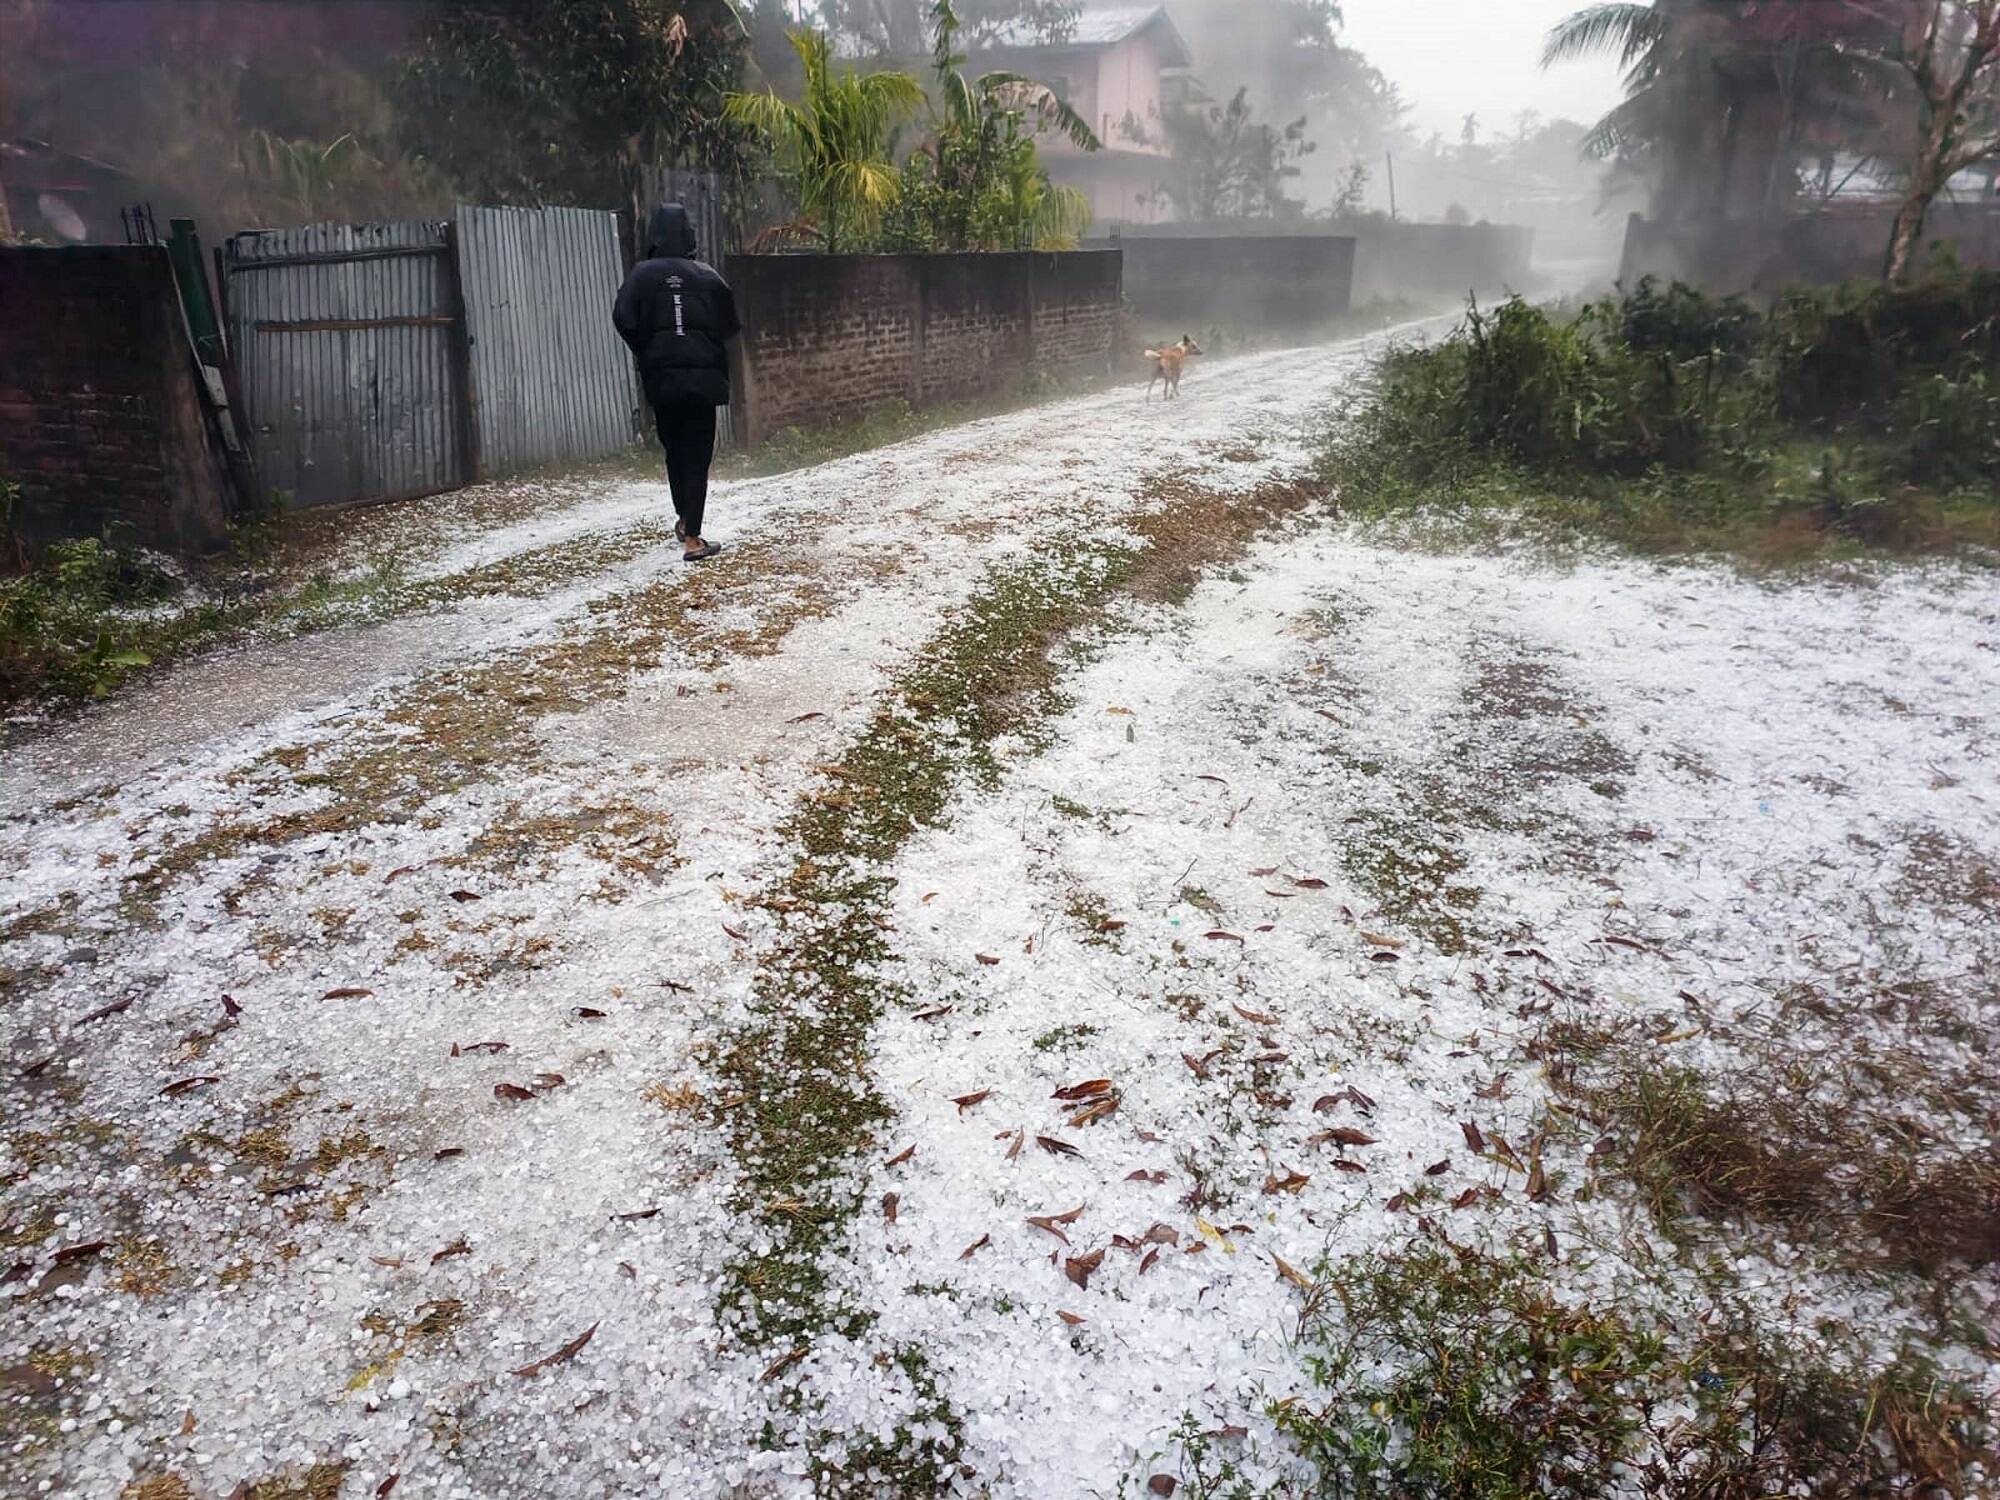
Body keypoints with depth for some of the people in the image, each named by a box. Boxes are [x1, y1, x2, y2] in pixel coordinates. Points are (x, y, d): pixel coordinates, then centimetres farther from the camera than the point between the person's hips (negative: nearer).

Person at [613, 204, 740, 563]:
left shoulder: (643, 274, -2)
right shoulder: (707, 276, 0)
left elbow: (624, 319, -10)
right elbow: (731, 325, 0)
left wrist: (646, 352, 5)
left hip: (662, 377, 1)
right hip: (704, 376, -1)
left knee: (674, 451, 19)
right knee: (698, 456, 1)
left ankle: (684, 519, 27)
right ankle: (692, 539, -3)